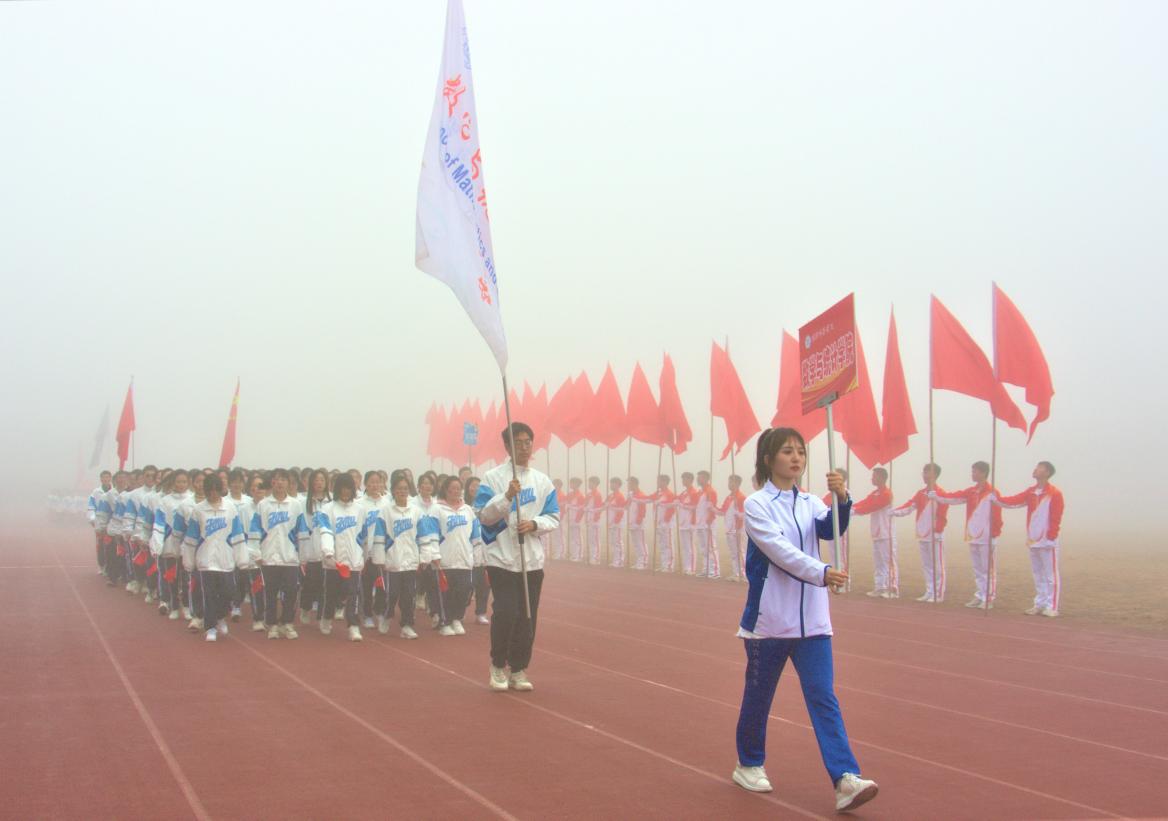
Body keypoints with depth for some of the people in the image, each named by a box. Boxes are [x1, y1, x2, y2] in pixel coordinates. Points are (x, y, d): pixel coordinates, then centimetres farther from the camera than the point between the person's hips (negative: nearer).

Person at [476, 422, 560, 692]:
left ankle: (518, 670, 19)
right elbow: (485, 516, -9)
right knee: (506, 612, -12)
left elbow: (554, 517, 7)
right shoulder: (493, 478, -3)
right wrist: (507, 495, -23)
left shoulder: (543, 481, 7)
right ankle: (498, 665, 10)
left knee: (527, 617, 6)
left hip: (532, 560, 4)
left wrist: (534, 523, -13)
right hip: (502, 557, -4)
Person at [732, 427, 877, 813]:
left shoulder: (810, 503, 8)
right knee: (758, 696, 10)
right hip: (769, 618, -4)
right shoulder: (756, 504, -7)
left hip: (811, 620, 4)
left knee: (823, 697, -4)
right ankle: (749, 765, 30)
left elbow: (831, 529, -12)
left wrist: (842, 499, -31)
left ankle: (845, 780, -11)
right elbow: (780, 550, -21)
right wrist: (821, 573, -33)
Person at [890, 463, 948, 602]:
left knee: (937, 566, -2)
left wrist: (937, 531, -18)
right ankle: (929, 592, 19)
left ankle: (938, 594, 3)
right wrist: (894, 511, -13)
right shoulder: (920, 493, 12)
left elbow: (943, 515, -12)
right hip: (922, 535, 7)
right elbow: (908, 507, 2)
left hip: (935, 536, -7)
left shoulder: (940, 494, -9)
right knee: (926, 566, 12)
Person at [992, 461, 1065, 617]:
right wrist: (996, 499, -6)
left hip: (1048, 542, -7)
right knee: (1038, 575, 13)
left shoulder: (1055, 493, -9)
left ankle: (1052, 607, -1)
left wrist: (1051, 537, -16)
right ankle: (1040, 605, 20)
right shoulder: (1031, 492, 12)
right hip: (1033, 541, 7)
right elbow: (1013, 501, 5)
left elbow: (1056, 518, -12)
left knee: (1050, 576, -4)